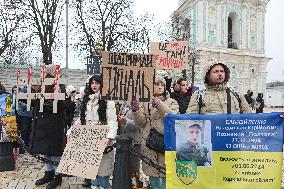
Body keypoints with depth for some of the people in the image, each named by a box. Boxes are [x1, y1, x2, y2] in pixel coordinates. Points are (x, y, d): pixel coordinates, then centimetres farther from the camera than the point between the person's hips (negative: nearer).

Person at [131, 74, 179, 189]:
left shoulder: (171, 102, 7)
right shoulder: (145, 103, 10)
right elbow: (141, 122, 2)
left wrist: (160, 106, -23)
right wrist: (135, 111, -17)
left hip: (166, 141, -1)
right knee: (152, 171, 11)